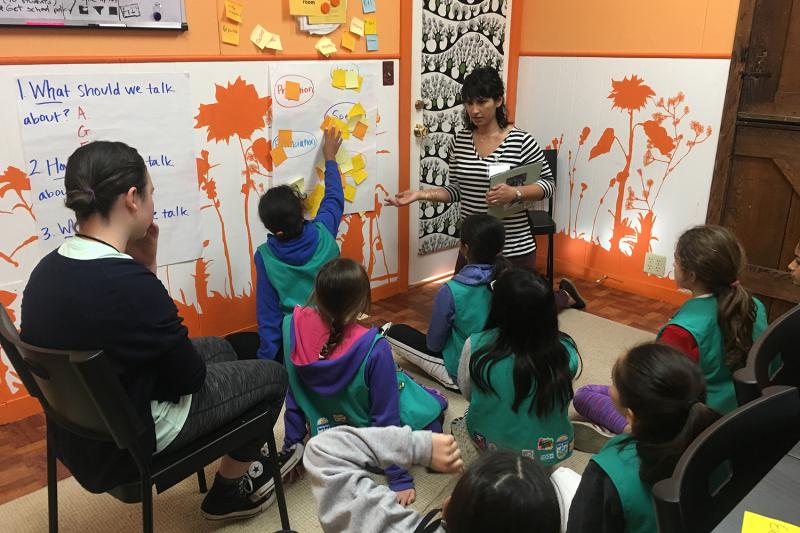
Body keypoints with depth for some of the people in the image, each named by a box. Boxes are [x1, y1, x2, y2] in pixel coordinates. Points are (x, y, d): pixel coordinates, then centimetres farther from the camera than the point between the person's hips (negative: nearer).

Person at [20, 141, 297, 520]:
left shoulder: (48, 269, -5)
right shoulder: (128, 282, -33)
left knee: (218, 349, 24)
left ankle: (245, 461, 41)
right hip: (126, 444, -8)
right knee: (272, 375, 8)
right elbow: (189, 377, -18)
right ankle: (229, 491, 29)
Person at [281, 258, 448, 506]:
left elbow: (294, 393, -7)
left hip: (329, 429, 5)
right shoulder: (374, 349, -35)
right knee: (437, 402, 23)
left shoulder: (294, 327, -22)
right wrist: (400, 478, -11)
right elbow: (386, 418, -24)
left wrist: (291, 446, 7)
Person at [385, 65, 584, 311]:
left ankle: (564, 296, 42)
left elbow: (548, 184, -7)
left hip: (514, 249, -5)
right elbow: (457, 189, 6)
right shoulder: (459, 141, 0)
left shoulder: (521, 141, -13)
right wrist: (421, 194, -8)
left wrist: (515, 193, -24)